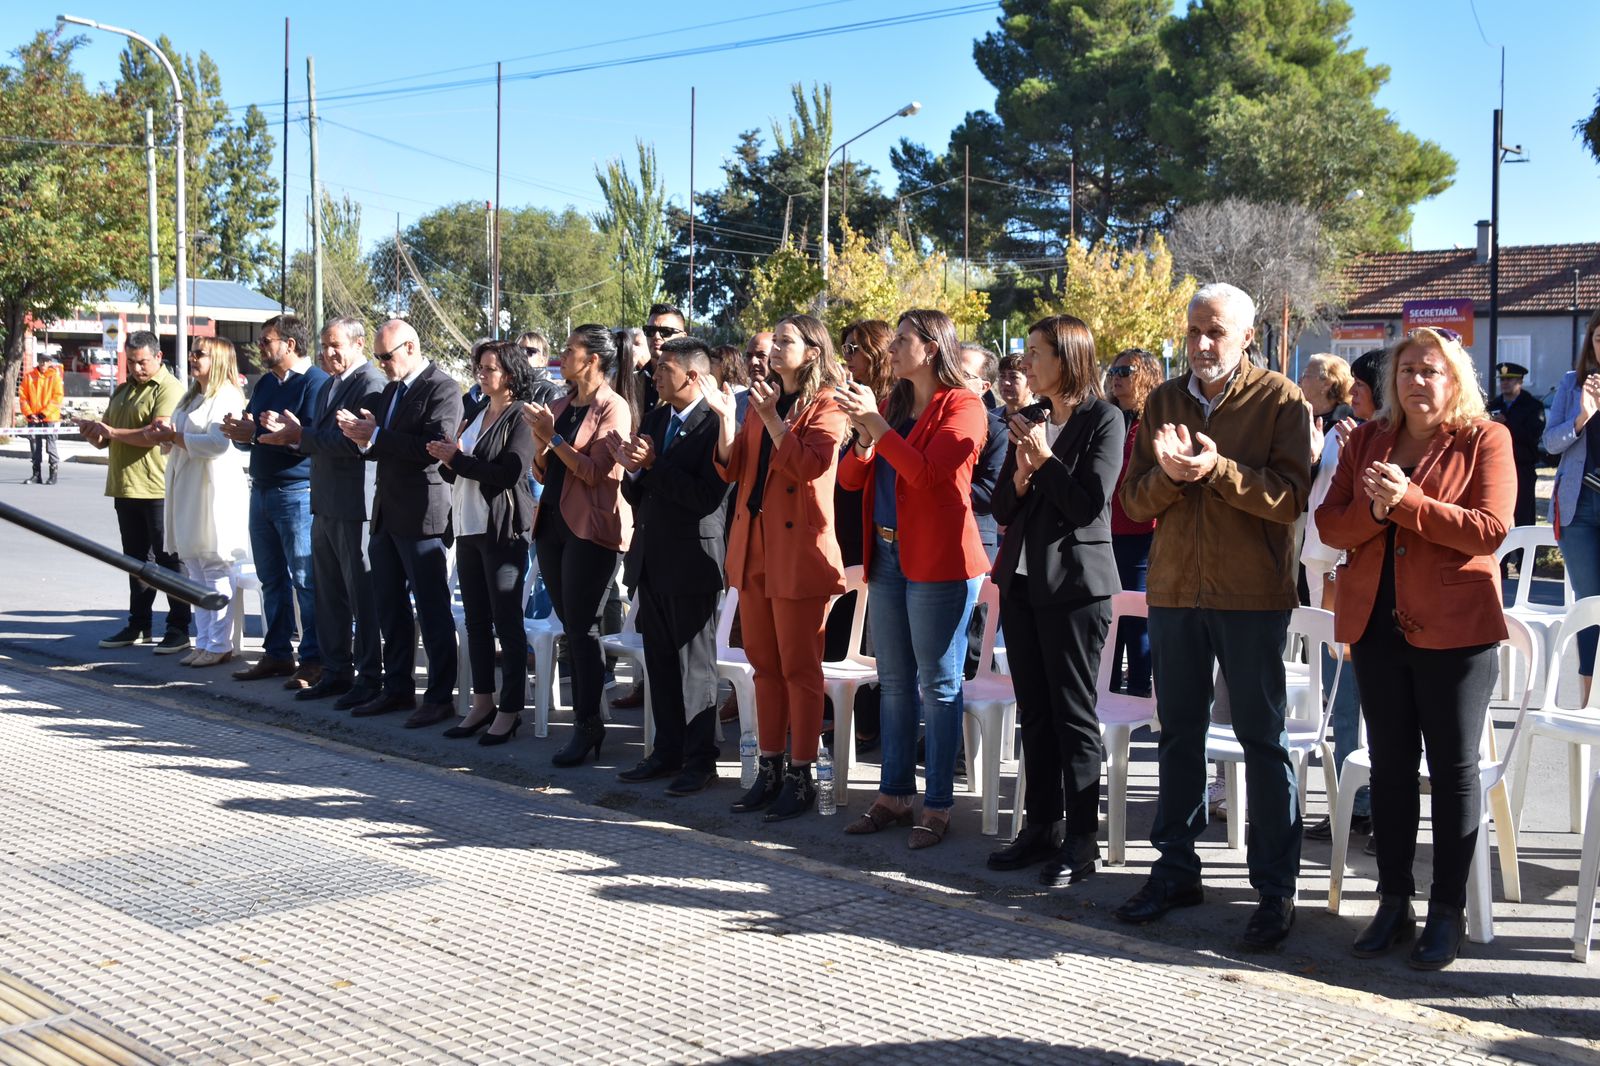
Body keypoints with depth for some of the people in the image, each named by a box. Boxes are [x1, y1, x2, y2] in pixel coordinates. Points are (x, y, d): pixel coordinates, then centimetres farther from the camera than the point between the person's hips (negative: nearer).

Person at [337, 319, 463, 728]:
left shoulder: (443, 389, -12)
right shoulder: (391, 389, 15)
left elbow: (432, 447, -23)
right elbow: (386, 450, 18)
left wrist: (376, 436, -17)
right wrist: (363, 437, -3)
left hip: (422, 515, -9)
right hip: (387, 513, 9)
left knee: (432, 609, -1)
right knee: (390, 607, 15)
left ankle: (440, 696, 6)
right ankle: (397, 689, 25)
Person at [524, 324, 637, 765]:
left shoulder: (613, 407, -8)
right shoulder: (559, 407, 14)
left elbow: (596, 471, -16)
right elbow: (541, 473, 15)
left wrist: (553, 436, -16)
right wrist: (539, 440, -3)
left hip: (591, 528, -8)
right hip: (553, 522, 8)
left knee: (580, 628, -7)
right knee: (572, 626, 9)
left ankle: (587, 725, -1)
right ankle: (587, 721, 14)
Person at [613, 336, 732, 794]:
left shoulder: (714, 425, -13)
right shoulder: (653, 421, 12)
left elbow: (708, 497, -23)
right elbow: (637, 496, 14)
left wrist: (652, 464, -18)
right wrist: (632, 468, -8)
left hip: (691, 562, -8)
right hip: (651, 561, 8)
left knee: (695, 665, 1)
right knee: (659, 662, 14)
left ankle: (699, 760, 10)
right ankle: (667, 752, 24)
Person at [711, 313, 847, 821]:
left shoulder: (825, 406, -4)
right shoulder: (761, 400, 16)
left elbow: (809, 465, -21)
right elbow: (731, 470, 10)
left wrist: (771, 416, -24)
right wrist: (726, 418, -5)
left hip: (799, 549, -7)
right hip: (753, 546, 7)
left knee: (799, 667, -2)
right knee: (764, 664, 11)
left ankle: (800, 776, 6)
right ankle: (769, 769, 19)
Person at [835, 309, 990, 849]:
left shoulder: (961, 405, -7)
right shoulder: (892, 404, 15)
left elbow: (928, 473, -20)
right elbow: (850, 477, 11)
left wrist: (878, 425, -20)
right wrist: (864, 439, -8)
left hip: (938, 561, -8)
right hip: (888, 556, 8)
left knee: (938, 685, -2)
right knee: (894, 683, 12)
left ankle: (938, 806, 3)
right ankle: (894, 795, 21)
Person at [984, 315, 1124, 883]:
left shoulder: (1103, 419, -7)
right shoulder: (1028, 420, 12)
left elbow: (1091, 505, -15)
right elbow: (1002, 509, 11)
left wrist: (1045, 461, -14)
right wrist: (1020, 476, -8)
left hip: (1074, 584, -7)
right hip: (1022, 580, 7)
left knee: (1073, 714, -2)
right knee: (1034, 712, 11)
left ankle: (1082, 838, 5)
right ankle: (1040, 826, 19)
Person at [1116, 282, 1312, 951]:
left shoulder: (1280, 400, -4)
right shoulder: (1163, 403, 10)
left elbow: (1291, 497, -13)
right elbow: (1134, 501, 5)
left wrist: (1218, 469, -24)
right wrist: (1168, 475, -16)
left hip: (1253, 594, -4)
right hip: (1175, 591, 5)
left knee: (1262, 739, 1)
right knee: (1179, 733, 12)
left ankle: (1275, 888, 9)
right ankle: (1176, 870, 24)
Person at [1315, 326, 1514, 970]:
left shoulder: (1485, 440, -3)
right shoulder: (1366, 441, 10)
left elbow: (1490, 529, -14)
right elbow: (1329, 525, 4)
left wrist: (1407, 501, -20)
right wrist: (1372, 510, -15)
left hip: (1454, 628, -4)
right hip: (1377, 625, 4)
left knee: (1453, 768, 3)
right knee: (1389, 765, 10)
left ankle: (1447, 911, 13)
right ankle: (1393, 902, 21)